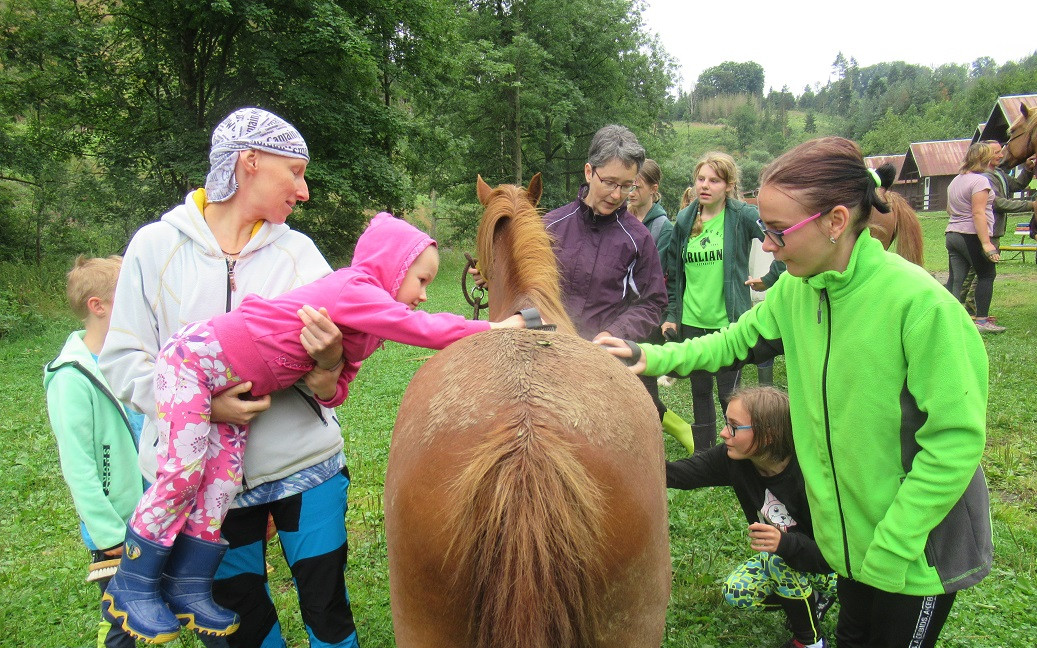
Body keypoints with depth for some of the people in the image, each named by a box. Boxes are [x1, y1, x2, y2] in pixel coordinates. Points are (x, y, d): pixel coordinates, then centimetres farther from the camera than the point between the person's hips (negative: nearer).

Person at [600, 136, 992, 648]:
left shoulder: (919, 303, -28)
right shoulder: (795, 289, -7)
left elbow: (956, 440, -24)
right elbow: (737, 341, 8)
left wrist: (892, 547, -22)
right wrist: (653, 356, -5)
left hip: (918, 548, -6)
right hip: (847, 535, 6)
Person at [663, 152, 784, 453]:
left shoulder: (743, 216, -8)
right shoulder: (685, 220, 6)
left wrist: (768, 279, -7)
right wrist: (671, 315, 10)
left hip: (729, 320, -4)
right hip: (692, 321, 5)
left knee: (729, 394, 2)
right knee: (700, 391, 14)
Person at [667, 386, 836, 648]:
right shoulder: (734, 459, -18)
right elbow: (678, 474, -25)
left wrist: (785, 543, -49)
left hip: (831, 568, -5)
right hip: (779, 558, 6)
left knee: (778, 558, -31)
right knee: (735, 592, -14)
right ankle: (814, 599, 12)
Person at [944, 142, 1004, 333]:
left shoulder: (955, 180, 14)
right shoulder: (980, 180, -11)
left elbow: (949, 210, 24)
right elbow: (978, 213, -19)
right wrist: (986, 243, -21)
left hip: (952, 234, 7)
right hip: (972, 236, -7)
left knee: (955, 280, 3)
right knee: (987, 275, 7)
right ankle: (981, 320, 10)